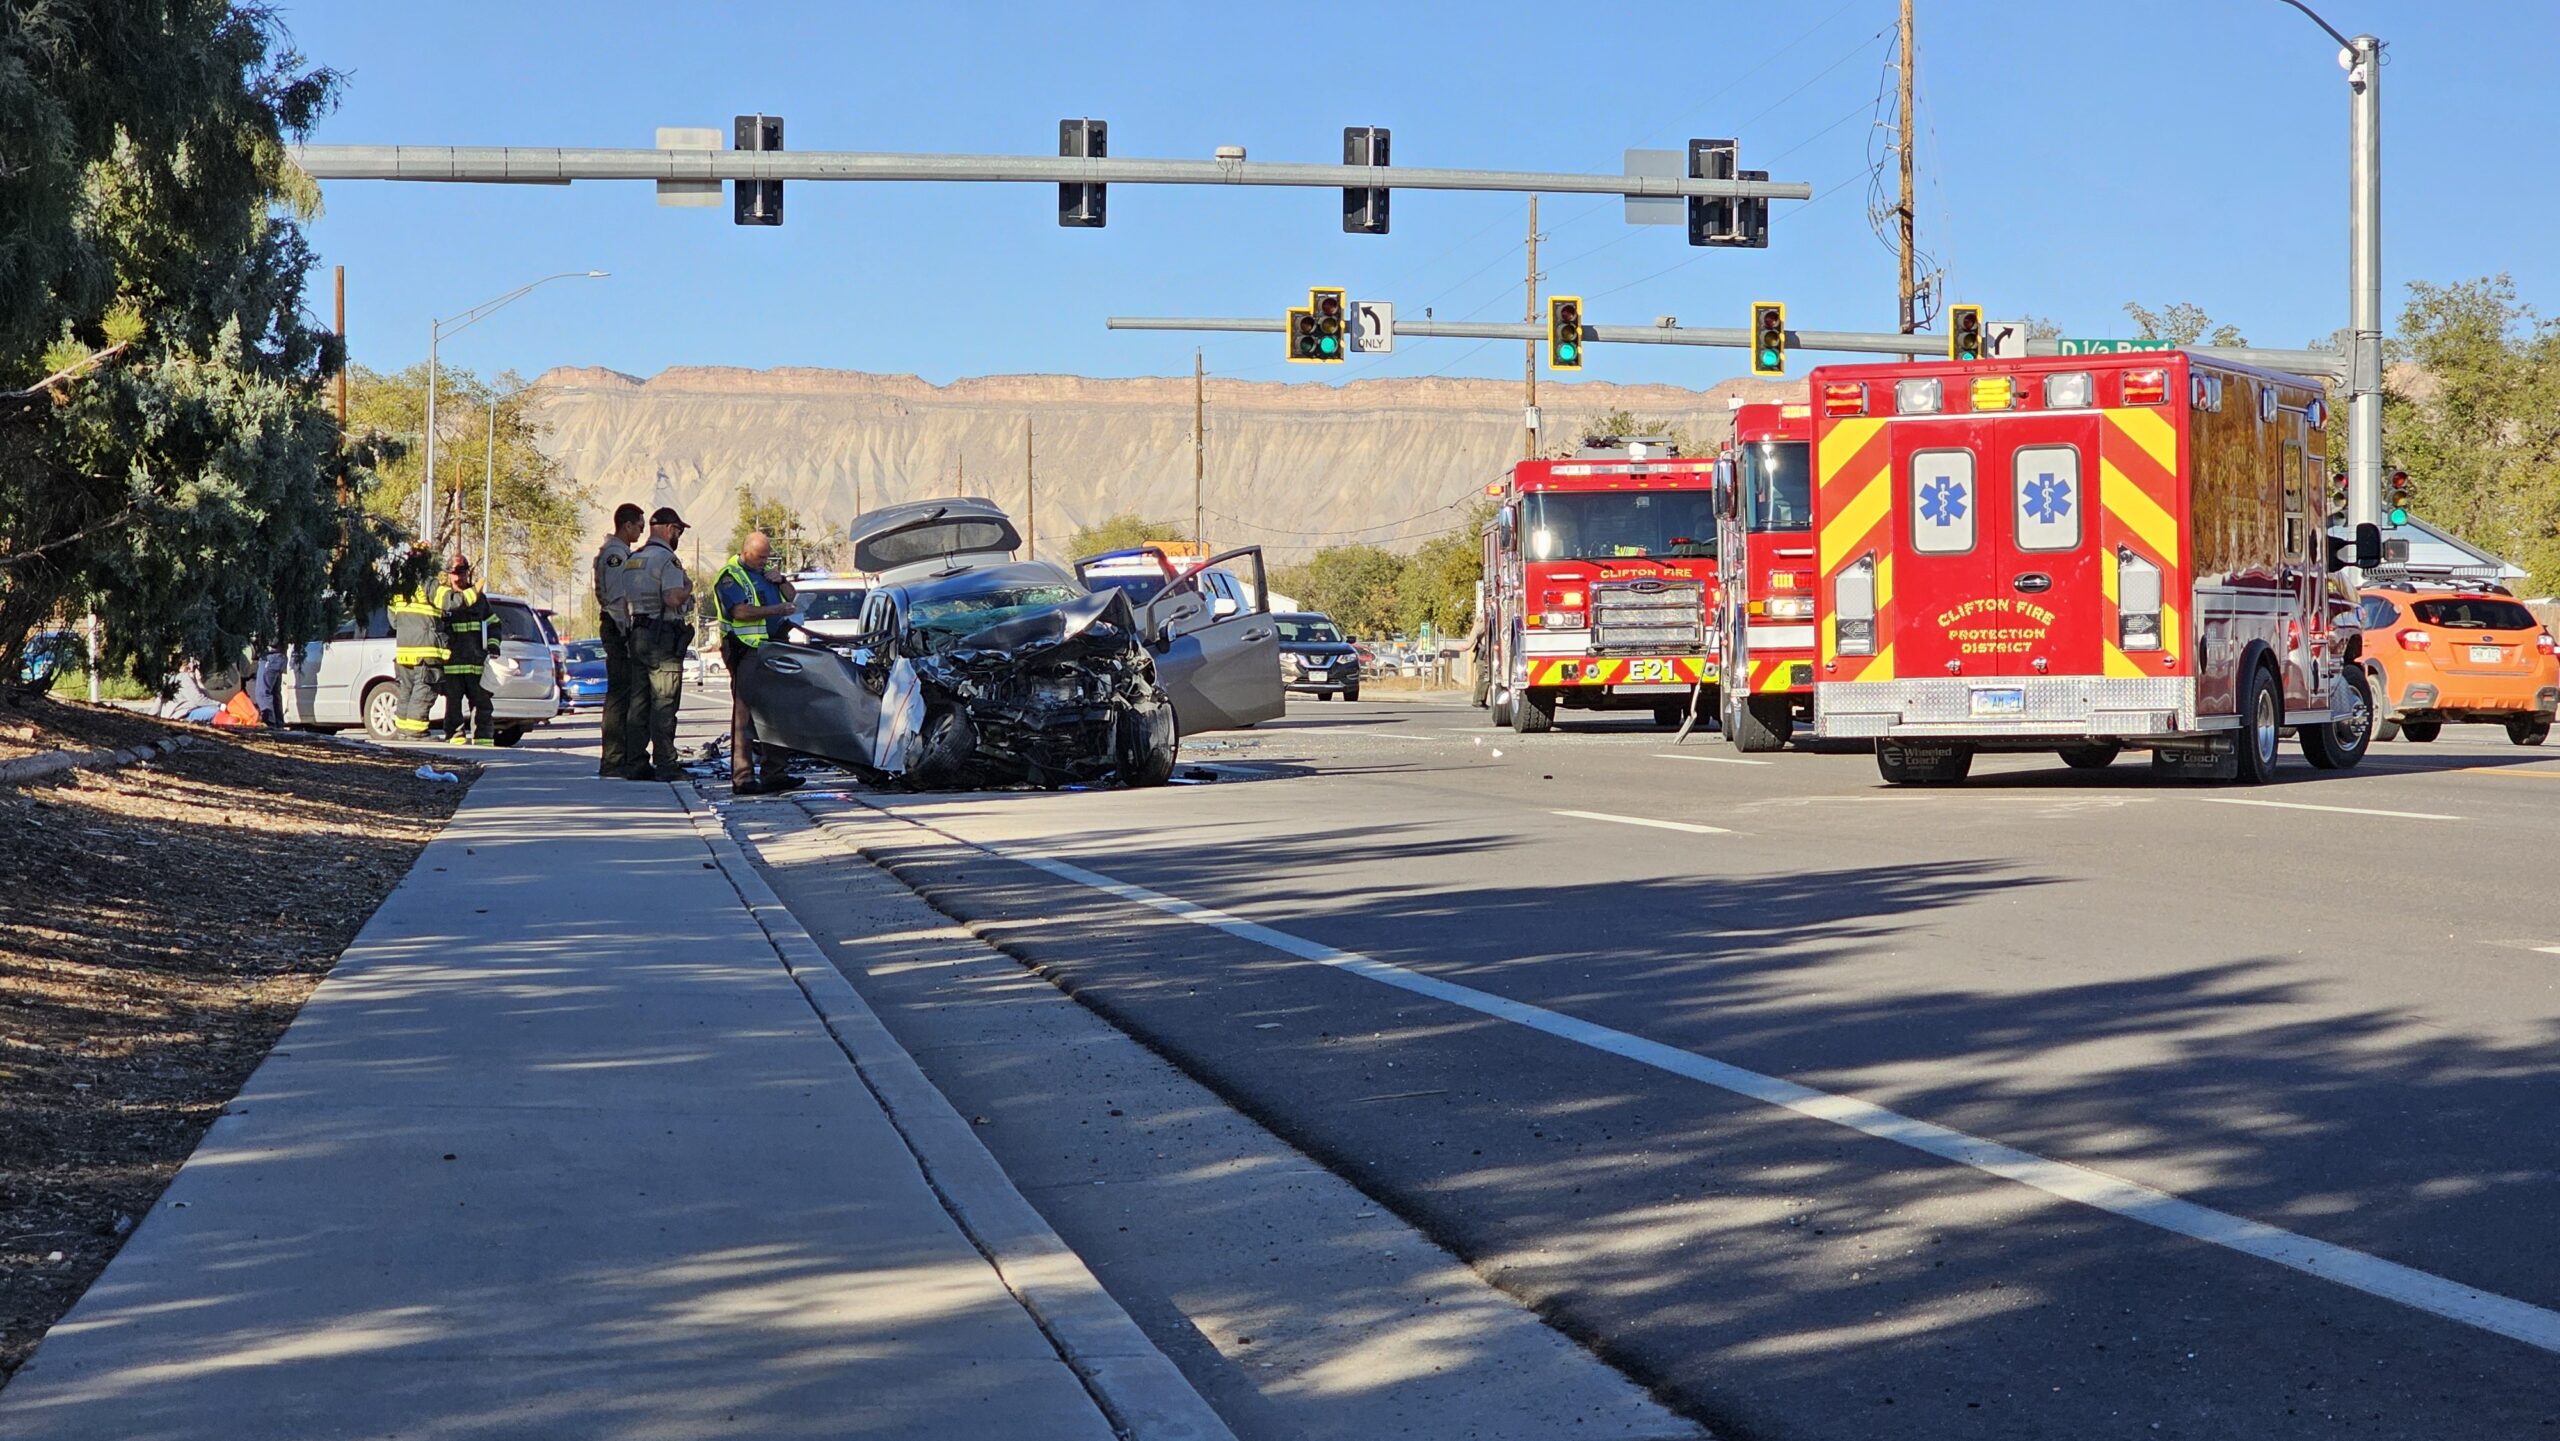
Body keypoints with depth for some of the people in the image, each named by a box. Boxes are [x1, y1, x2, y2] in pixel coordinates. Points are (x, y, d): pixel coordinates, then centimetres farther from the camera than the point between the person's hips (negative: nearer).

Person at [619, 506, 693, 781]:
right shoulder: (667, 559, -12)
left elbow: (624, 600, 17)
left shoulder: (633, 559, 15)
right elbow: (674, 599, -23)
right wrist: (688, 588, -5)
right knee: (664, 704, -7)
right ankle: (665, 764, -8)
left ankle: (636, 763, 10)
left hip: (637, 635, 8)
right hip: (664, 637, -8)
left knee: (638, 701, 9)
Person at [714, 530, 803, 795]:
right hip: (745, 651, -9)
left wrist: (780, 582, 4)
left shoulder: (765, 572, 19)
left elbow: (790, 596, 24)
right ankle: (742, 776, -10)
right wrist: (777, 610, -18)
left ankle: (773, 772, 17)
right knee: (745, 713, -9)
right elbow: (741, 611, -19)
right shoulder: (730, 576, -7)